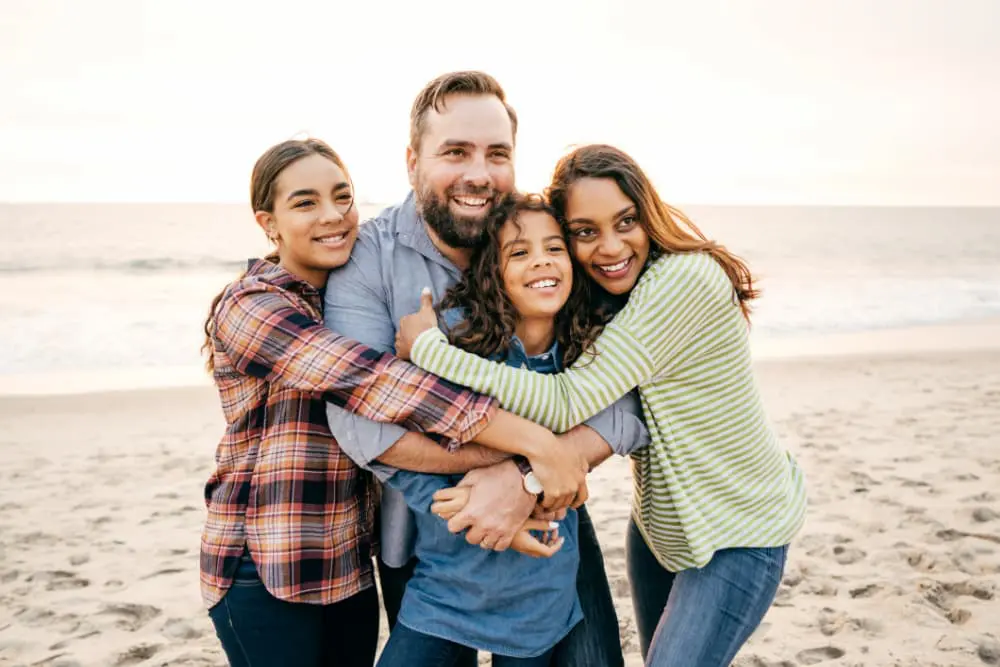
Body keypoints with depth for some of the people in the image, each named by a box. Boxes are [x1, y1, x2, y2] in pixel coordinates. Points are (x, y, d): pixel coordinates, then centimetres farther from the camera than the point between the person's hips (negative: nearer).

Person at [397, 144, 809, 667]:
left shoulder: (684, 278, -29)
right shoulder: (601, 296, -2)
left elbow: (567, 403, -33)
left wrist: (426, 345, -29)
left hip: (738, 533, -7)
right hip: (659, 520, 8)